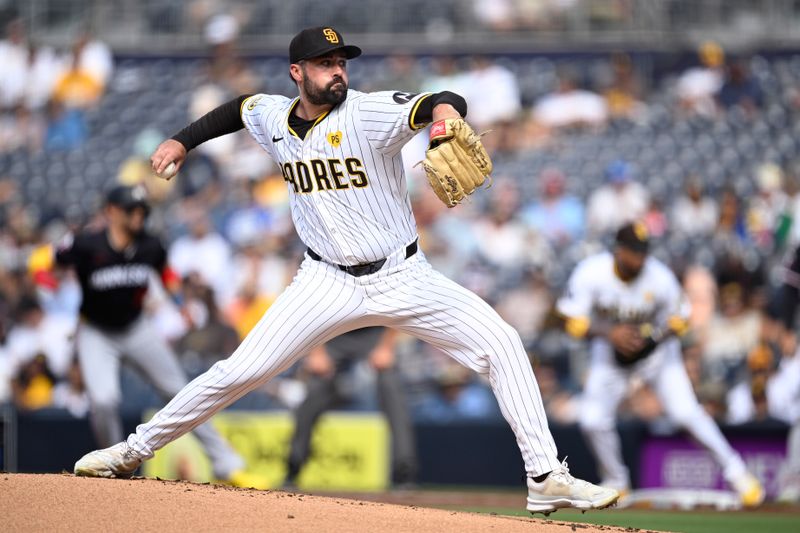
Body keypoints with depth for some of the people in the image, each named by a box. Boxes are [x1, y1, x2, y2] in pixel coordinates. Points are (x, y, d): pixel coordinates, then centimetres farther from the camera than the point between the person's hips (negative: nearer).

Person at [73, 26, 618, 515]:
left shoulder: (369, 113, -15)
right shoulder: (272, 118, 0)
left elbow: (441, 105, -33)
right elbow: (237, 107, 25)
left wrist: (444, 110, -56)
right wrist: (184, 140, 18)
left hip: (404, 278, -2)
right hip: (329, 283, 2)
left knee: (501, 344, -16)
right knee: (239, 372, -4)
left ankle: (547, 478, -12)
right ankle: (136, 449, 13)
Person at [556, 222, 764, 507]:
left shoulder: (660, 277, -23)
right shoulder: (591, 273, -23)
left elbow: (678, 318, -7)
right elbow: (572, 321, -21)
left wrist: (654, 337, -27)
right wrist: (609, 333, -37)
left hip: (656, 352, -1)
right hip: (610, 351, 1)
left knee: (686, 413, -16)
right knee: (593, 421, -11)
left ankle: (735, 471, -2)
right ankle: (616, 483, 15)